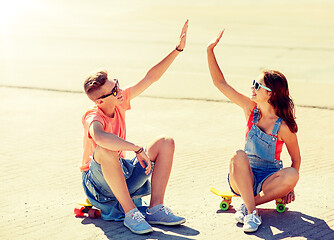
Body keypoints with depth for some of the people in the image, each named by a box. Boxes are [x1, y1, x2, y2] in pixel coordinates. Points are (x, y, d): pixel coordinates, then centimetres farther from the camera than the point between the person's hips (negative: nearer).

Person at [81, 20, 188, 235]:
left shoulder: (120, 102, -4)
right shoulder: (93, 118, -25)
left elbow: (151, 77, -2)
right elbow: (100, 138, -51)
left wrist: (178, 49, -8)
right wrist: (138, 149, -48)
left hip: (123, 173, 7)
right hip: (99, 183, -7)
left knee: (166, 143, -6)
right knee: (105, 151, -39)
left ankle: (156, 209, -15)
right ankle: (130, 212, -30)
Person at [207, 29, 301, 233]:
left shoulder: (284, 127, -14)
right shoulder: (250, 109, -4)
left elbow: (296, 159, -2)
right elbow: (220, 83, -4)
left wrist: (289, 186, -2)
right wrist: (210, 51, -9)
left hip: (269, 180, -1)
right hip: (243, 178, 2)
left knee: (292, 175, -33)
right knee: (239, 156, -32)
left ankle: (249, 204, -22)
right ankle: (251, 212, -31)